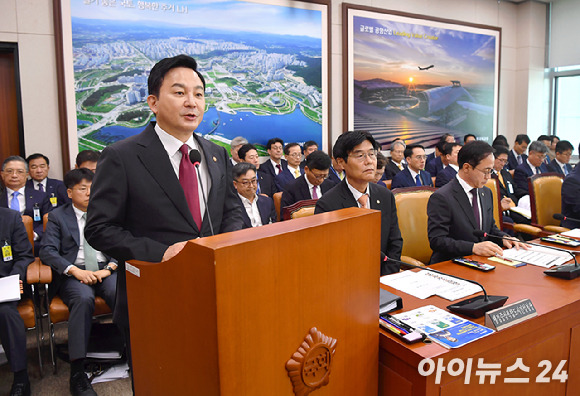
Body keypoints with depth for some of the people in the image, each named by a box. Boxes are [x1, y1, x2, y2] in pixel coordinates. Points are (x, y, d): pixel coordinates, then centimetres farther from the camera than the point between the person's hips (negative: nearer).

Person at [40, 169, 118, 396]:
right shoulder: (57, 217, 12)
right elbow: (47, 251, 0)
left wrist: (109, 268, -9)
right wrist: (75, 271, -15)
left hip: (105, 270, 2)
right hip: (73, 273, -1)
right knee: (84, 299, -35)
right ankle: (77, 372, -30)